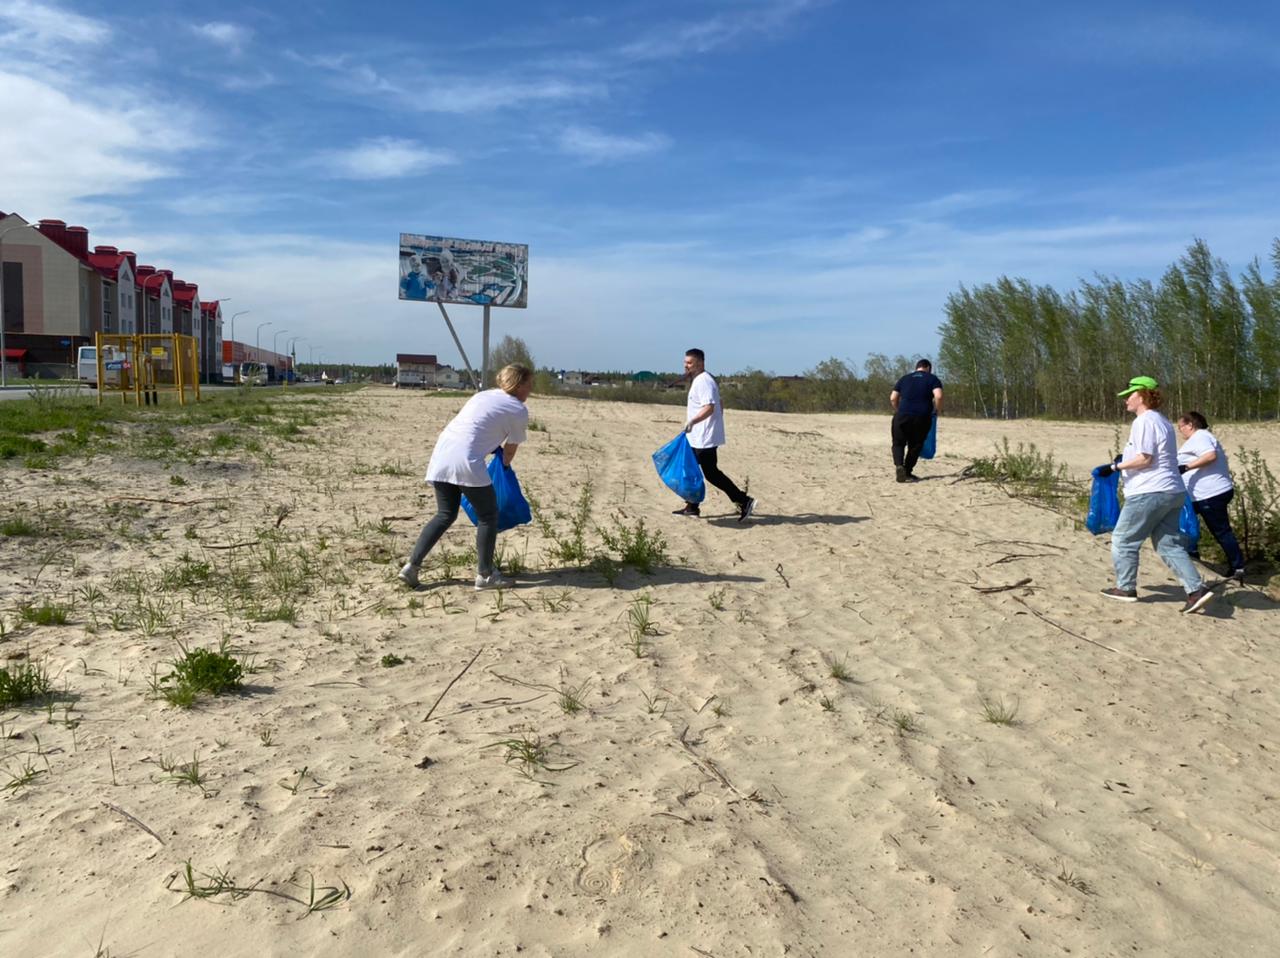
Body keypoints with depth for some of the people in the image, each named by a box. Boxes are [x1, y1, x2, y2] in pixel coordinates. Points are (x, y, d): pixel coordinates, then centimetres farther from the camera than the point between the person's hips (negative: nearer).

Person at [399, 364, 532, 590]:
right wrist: (504, 466, 33)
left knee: (446, 515, 19)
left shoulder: (483, 395, 25)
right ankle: (485, 575, 13)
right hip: (465, 460, -7)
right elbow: (509, 451, 13)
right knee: (488, 515, 9)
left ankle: (412, 566, 13)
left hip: (441, 453, 7)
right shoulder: (518, 411, 6)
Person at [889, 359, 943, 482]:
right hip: (922, 417, -1)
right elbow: (938, 396, -8)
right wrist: (937, 410, 7)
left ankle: (899, 465, -14)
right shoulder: (932, 379, 9)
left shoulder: (904, 378, 18)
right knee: (915, 445, 14)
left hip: (902, 415, 1)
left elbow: (893, 398, 11)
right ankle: (907, 473, 14)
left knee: (898, 443, 12)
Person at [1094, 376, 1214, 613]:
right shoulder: (1162, 421, 19)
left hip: (1150, 493, -10)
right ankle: (1197, 590, 0)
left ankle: (1126, 588, 12)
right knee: (1168, 544, 9)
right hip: (1173, 492, 10)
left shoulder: (1144, 421, -12)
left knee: (1123, 540, 3)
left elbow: (1145, 459, -19)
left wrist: (1115, 467, -13)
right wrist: (1124, 460, 21)